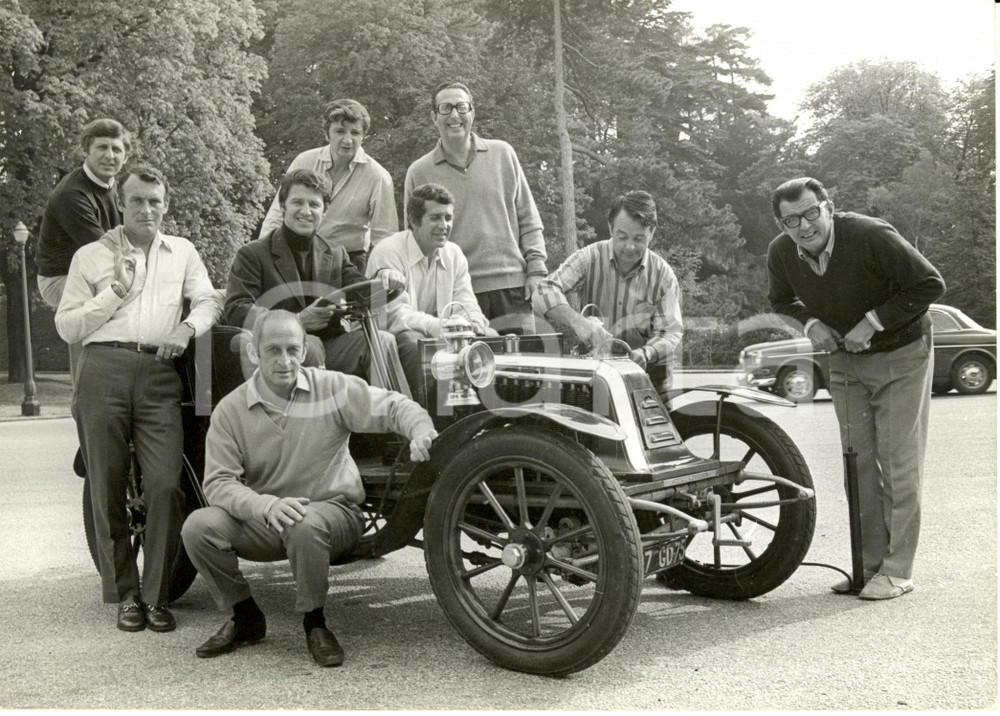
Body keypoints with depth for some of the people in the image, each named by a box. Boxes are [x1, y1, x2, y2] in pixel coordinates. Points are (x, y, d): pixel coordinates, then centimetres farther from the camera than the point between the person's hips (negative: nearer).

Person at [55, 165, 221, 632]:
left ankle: (157, 594, -2)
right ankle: (125, 594, 11)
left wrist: (188, 328, -6)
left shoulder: (182, 252, 22)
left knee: (165, 485, -11)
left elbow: (208, 301, 14)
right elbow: (66, 327, 10)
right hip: (103, 369, 0)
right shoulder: (92, 256, 15)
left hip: (159, 374, 0)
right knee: (107, 489, 0)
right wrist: (115, 292, 0)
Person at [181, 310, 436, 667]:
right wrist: (267, 506, -29)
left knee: (306, 525, -37)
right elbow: (218, 482, -10)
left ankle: (314, 623, -9)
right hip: (263, 523, 2)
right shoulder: (230, 410, -3)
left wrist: (422, 433, -23)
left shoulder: (332, 388, -2)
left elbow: (395, 407, 0)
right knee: (199, 526, -22)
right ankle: (245, 618, 3)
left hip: (332, 511, -2)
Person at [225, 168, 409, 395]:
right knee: (309, 346, -37)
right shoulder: (252, 255, 7)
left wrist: (385, 281, -15)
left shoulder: (336, 255, 23)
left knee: (382, 340, -22)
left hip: (331, 345, 4)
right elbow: (235, 311, -7)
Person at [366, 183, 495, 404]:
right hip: (389, 338, -6)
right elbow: (396, 316, -23)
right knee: (414, 343, -37)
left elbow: (467, 304, 4)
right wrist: (441, 326, -37)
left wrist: (474, 324, -22)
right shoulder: (388, 253, -14)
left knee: (490, 337, -11)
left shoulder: (454, 255, 9)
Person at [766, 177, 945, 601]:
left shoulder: (871, 236, -26)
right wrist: (810, 323, -11)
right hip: (845, 360, 5)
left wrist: (874, 321, -24)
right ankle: (870, 562, 17)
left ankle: (897, 570, 1)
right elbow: (781, 300, 10)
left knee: (898, 463, -5)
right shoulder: (781, 254, -11)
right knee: (858, 463, 8)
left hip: (901, 356, -5)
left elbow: (930, 284, -20)